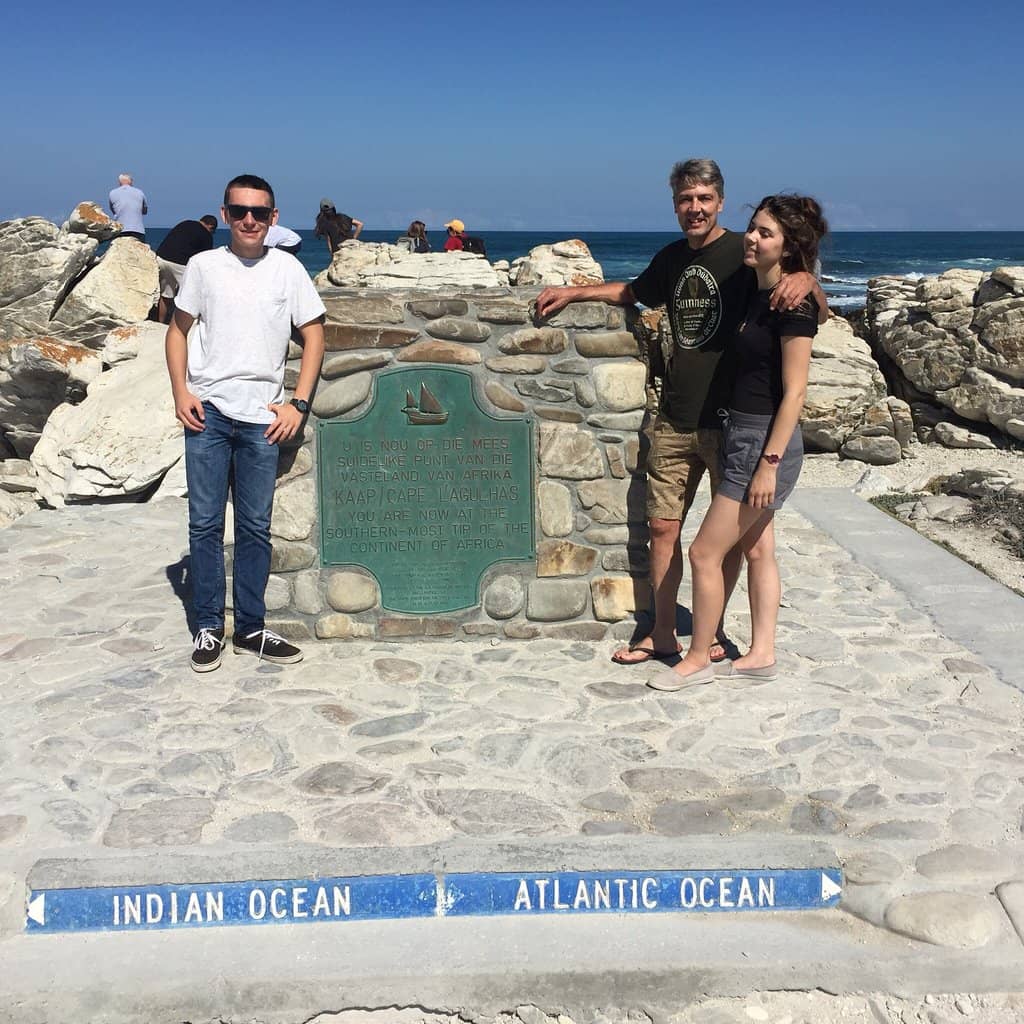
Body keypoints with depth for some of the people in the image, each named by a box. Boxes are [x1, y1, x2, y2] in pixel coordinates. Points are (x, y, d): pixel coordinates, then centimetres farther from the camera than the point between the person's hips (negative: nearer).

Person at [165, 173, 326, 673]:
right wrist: (180, 391, -3)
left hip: (262, 417, 0)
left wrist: (298, 403, -3)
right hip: (207, 411, 0)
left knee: (255, 528, 7)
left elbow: (313, 336, 5)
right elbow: (178, 330, 10)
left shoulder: (287, 269, 2)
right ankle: (208, 628, 15)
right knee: (205, 524, 2)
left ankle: (250, 629, 19)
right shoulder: (203, 266, 3)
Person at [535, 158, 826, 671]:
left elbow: (818, 305, -8)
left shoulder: (744, 253, -6)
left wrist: (804, 279, -31)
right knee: (663, 527, 8)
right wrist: (573, 292, 24)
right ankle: (662, 635, 21)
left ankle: (712, 630, 24)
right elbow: (633, 291, 33)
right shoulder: (672, 258, 12)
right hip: (675, 420, 5)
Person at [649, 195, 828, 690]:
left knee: (704, 553, -3)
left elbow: (794, 392, -19)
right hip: (743, 435, 9)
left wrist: (770, 463, -21)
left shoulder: (793, 304, -17)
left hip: (765, 442, -9)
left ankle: (697, 660, 12)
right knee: (757, 550, 15)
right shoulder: (758, 294, 9)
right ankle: (761, 654, 25)